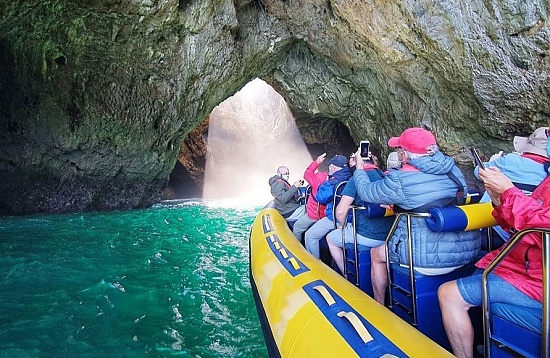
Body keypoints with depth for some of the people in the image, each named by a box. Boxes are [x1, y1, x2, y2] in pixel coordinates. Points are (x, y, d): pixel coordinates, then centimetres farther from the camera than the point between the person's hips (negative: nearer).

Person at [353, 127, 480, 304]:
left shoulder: (400, 181, -17)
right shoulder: (453, 169, 3)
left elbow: (366, 192, -1)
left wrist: (359, 169, 17)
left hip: (431, 259, -7)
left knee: (376, 254, 19)